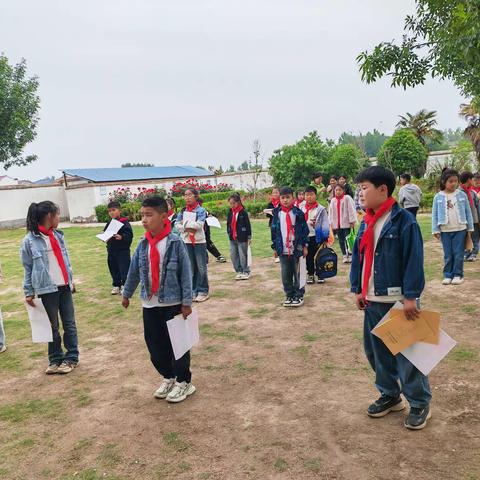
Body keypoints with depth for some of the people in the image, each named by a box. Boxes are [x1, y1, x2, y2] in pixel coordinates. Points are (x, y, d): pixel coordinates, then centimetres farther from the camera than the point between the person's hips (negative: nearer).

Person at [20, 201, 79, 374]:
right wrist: (29, 292, -5)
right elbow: (28, 268, -5)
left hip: (64, 287, 4)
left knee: (69, 324, 9)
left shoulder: (58, 235, 6)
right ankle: (55, 359, 24)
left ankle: (71, 358, 22)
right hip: (47, 290, -4)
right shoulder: (30, 240, -9)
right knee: (52, 327, 8)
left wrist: (71, 281, 18)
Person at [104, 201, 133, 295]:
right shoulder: (109, 223, 8)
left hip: (123, 250, -7)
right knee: (113, 269, 14)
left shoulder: (124, 222, -12)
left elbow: (129, 235, -18)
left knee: (124, 269, -1)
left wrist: (121, 237, -33)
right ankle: (116, 285, 27)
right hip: (111, 250, 7)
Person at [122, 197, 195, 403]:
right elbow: (134, 271, 13)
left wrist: (187, 302, -12)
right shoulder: (143, 244, 0)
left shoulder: (175, 242, -14)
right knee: (155, 345, 12)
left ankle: (184, 381, 23)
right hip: (149, 304, 5)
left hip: (173, 303, -5)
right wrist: (127, 293, 22)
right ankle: (168, 377, 33)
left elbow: (185, 273, -11)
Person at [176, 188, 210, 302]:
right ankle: (193, 291, 18)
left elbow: (199, 224, -18)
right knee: (190, 268, 9)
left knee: (201, 267, 0)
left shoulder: (201, 210, -5)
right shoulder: (183, 211, 8)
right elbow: (177, 225, 2)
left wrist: (185, 223, -9)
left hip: (199, 241, -4)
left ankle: (203, 291, 9)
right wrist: (188, 229, -14)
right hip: (186, 242, 4)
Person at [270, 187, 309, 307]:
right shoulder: (277, 214, 3)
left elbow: (304, 229, 0)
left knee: (298, 274, 5)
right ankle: (289, 295, 21)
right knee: (285, 275, 9)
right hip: (283, 250, 2)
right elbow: (274, 231, 8)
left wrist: (305, 246, -2)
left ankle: (299, 295, 17)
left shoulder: (298, 213, -3)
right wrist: (275, 247, 6)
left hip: (297, 249, -2)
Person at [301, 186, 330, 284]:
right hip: (306, 236, 2)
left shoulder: (321, 209, -7)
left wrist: (325, 237, -11)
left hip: (317, 236, -2)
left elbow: (325, 224, -7)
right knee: (309, 257, 11)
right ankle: (310, 274, 23)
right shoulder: (302, 209, 0)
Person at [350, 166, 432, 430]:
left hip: (398, 300, -7)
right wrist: (357, 289, 10)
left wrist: (411, 297, -17)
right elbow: (358, 257, 13)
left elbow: (414, 261, -16)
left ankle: (420, 404, 19)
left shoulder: (404, 221, -13)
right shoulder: (367, 223, 8)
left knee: (407, 353, 1)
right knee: (376, 351, 15)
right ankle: (390, 395, 33)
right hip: (372, 300, 7)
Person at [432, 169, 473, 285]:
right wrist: (436, 230, -2)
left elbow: (468, 212, 5)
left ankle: (458, 275, 12)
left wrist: (470, 227, 4)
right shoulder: (438, 197, -1)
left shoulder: (462, 195, 0)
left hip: (460, 229, 0)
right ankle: (447, 275, 15)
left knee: (458, 254, 3)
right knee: (448, 255, 6)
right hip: (445, 231, 0)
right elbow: (435, 214, 1)